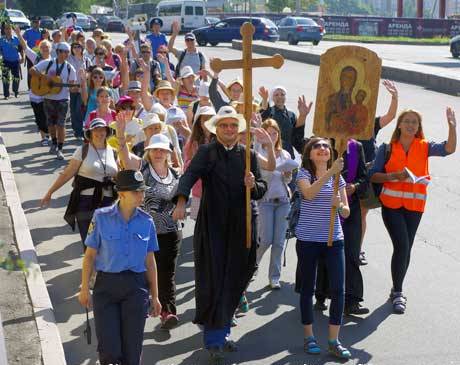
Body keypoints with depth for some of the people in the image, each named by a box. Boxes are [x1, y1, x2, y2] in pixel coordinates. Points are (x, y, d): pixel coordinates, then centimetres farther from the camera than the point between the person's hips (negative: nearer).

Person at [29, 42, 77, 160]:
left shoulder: (70, 68, 1)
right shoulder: (48, 63, -2)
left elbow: (72, 85, 2)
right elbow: (32, 70, -6)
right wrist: (45, 76, -19)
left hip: (63, 99, -1)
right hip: (49, 98, 1)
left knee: (60, 124, -6)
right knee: (51, 123, 12)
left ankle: (59, 149, 3)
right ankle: (54, 143, 36)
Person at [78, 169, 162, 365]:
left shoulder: (146, 222, -1)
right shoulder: (102, 217, -7)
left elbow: (150, 261, 6)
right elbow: (90, 255, 0)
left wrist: (155, 297, 9)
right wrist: (85, 289, -1)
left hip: (136, 286, 2)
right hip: (106, 285, -2)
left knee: (132, 349, 6)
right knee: (109, 349, -2)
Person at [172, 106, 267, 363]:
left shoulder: (249, 155, 10)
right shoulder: (207, 152, -2)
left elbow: (262, 189, 9)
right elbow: (190, 176, -19)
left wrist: (254, 185, -15)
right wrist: (182, 201, -37)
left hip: (239, 227, 4)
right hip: (211, 226, -4)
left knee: (233, 281, 11)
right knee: (212, 281, -3)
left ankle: (221, 332, 27)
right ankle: (214, 341, 7)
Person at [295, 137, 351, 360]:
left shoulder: (338, 177, 8)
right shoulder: (304, 174, -3)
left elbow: (346, 213, 6)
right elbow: (309, 193, -27)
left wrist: (339, 205, -17)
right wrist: (330, 172, -35)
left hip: (334, 239, 3)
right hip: (308, 240, -3)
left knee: (338, 289, -3)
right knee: (307, 288, 7)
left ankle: (334, 341, 8)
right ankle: (309, 337, 21)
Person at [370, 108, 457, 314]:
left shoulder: (424, 147, 3)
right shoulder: (387, 148, -1)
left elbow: (449, 149, -14)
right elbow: (373, 176, -2)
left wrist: (452, 126, -25)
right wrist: (393, 176, -18)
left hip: (415, 206, 3)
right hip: (391, 204, -2)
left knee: (406, 248, 11)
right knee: (402, 246, -12)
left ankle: (397, 291, 28)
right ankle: (398, 293, 2)